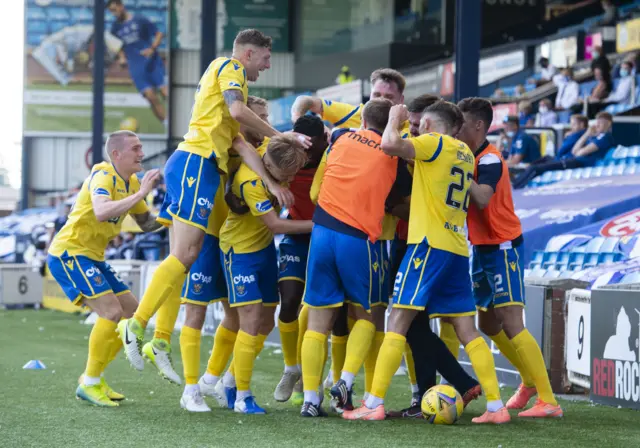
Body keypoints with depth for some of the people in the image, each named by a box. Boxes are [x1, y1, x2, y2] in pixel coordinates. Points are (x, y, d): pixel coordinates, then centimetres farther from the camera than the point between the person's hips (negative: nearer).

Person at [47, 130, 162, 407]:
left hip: (92, 258, 10)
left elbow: (146, 223, 19)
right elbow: (101, 213, -37)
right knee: (111, 311, -19)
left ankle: (94, 379, 15)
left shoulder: (132, 182, 9)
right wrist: (140, 194, -35)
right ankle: (89, 384, -8)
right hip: (69, 252, -10)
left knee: (132, 311, 8)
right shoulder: (103, 175, -18)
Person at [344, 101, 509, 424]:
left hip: (430, 243, -7)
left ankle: (374, 404, -10)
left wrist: (395, 117, 1)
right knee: (467, 330, 6)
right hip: (458, 249, 7)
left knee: (398, 321, -7)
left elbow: (389, 145, -17)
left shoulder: (435, 142, -4)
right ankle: (496, 407, 1)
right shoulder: (465, 153, 19)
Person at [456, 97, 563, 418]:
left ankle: (548, 401, -11)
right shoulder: (470, 157, 9)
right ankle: (530, 382, 33)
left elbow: (482, 199, -35)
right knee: (489, 325, 15)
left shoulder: (489, 159, -19)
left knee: (511, 324, -13)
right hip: (482, 247, 9)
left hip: (502, 247, -9)